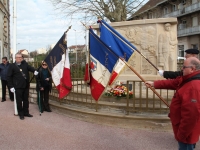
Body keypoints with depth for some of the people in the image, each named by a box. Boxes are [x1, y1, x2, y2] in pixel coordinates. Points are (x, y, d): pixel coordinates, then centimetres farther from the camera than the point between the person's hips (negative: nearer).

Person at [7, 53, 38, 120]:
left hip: (26, 86, 4)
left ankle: (26, 112, 25)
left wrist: (34, 71, -25)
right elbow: (9, 77, -4)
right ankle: (21, 114, 17)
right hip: (18, 87, -4)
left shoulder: (25, 64, 9)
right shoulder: (12, 66, -3)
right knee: (19, 101, 4)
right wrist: (11, 86, -9)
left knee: (26, 100, 13)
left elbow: (30, 68, 0)